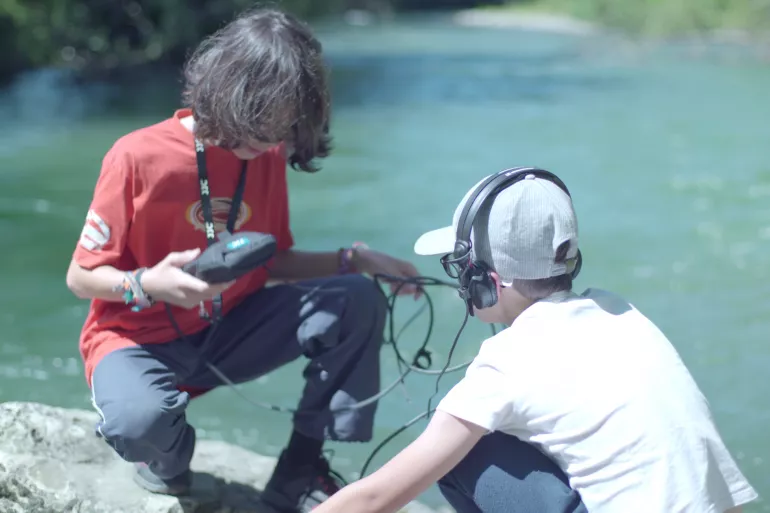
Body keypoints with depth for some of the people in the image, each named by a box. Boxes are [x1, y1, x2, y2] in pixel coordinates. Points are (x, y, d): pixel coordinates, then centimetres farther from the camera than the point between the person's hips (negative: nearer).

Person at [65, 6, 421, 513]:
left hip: (228, 331, 5)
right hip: (141, 337, -5)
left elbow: (272, 262, 10)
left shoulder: (268, 157, -2)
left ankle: (299, 472, -4)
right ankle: (168, 458, 2)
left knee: (357, 300, -14)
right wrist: (148, 285, -32)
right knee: (138, 421, -40)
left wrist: (353, 259, -6)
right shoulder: (138, 157, -19)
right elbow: (81, 277, -12)